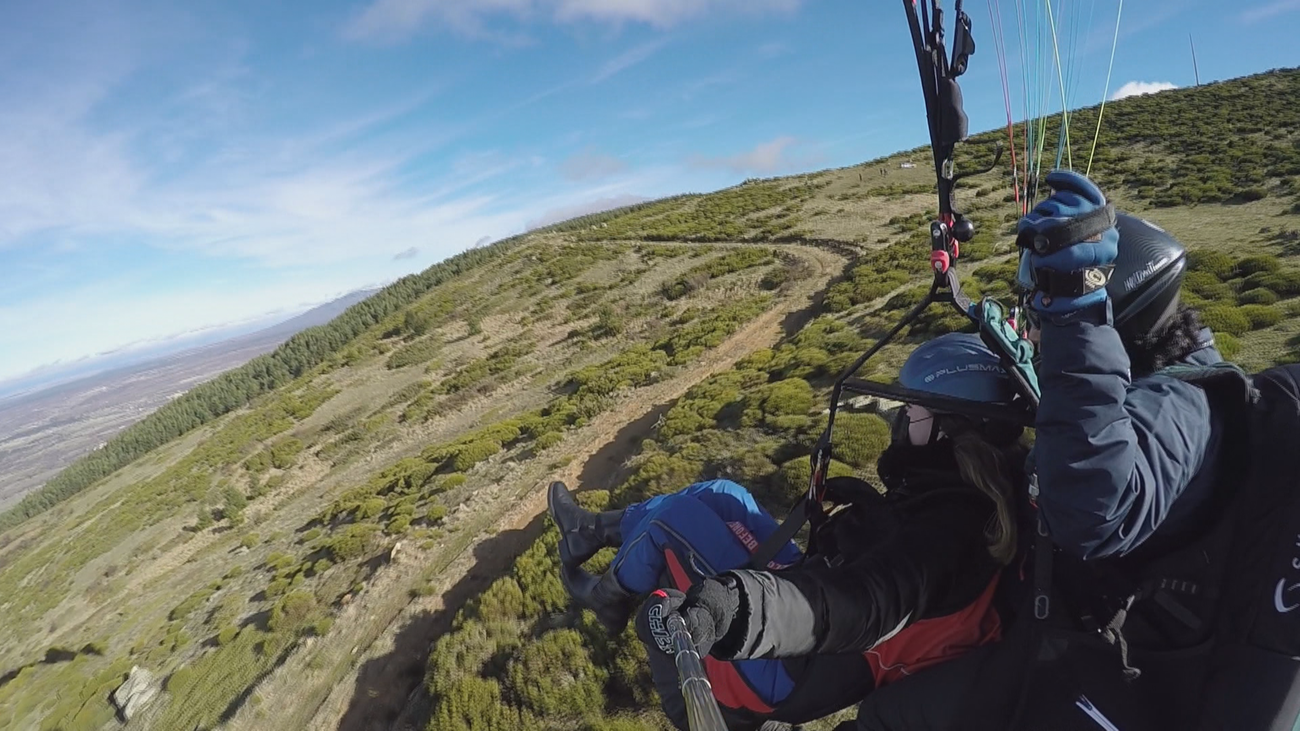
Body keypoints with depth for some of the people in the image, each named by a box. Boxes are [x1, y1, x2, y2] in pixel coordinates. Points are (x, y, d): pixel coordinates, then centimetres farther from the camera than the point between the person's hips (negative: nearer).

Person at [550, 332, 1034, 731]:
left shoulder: (947, 524, -29)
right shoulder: (974, 497, -2)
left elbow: (862, 605, -45)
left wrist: (739, 609, -57)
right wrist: (866, 504, 13)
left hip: (793, 673, -8)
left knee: (676, 517, -9)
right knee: (719, 496, 9)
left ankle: (608, 596, 19)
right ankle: (599, 530, 26)